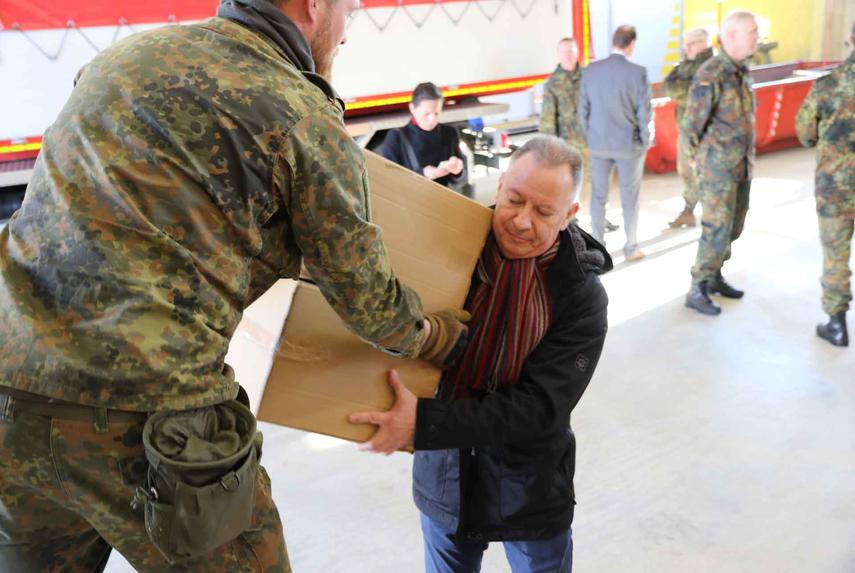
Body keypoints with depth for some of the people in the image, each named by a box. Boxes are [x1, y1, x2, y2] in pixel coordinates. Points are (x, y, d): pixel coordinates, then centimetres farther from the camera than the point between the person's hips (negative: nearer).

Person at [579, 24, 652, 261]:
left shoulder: (590, 70, -3)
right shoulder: (638, 72, -12)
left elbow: (583, 110, 1)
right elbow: (644, 112, -9)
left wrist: (590, 137, 13)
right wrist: (645, 142, 3)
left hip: (598, 143, 2)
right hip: (629, 144, -2)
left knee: (598, 196, 11)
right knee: (629, 197, 10)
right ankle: (631, 247, 18)